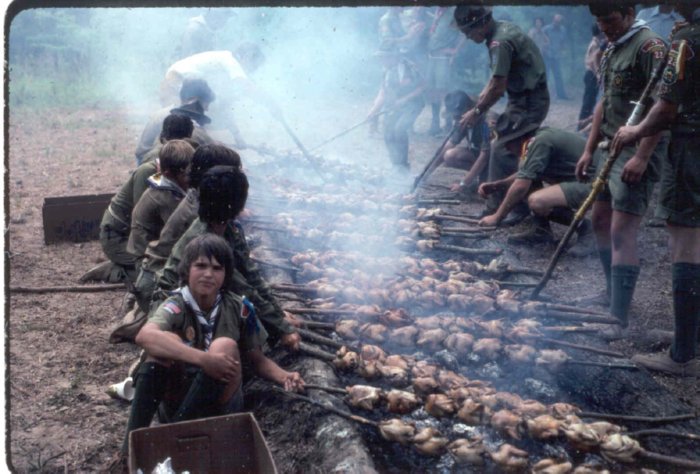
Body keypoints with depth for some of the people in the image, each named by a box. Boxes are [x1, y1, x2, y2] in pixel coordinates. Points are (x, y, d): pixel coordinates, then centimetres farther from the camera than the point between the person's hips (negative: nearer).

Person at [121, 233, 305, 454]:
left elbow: (258, 360, 5)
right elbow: (144, 336, -35)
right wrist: (203, 359, -45)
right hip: (176, 401, -1)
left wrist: (285, 377, -17)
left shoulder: (238, 308, -5)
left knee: (225, 346, -26)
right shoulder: (176, 306, -12)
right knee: (168, 341, -27)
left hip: (220, 406, 2)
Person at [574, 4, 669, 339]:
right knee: (600, 220, 17)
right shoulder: (611, 51, 15)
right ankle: (611, 294, 33)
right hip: (613, 148, 10)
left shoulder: (649, 46, -14)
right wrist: (589, 150, 18)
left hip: (638, 152, -10)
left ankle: (619, 320, -11)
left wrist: (642, 157, -26)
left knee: (622, 231, -13)